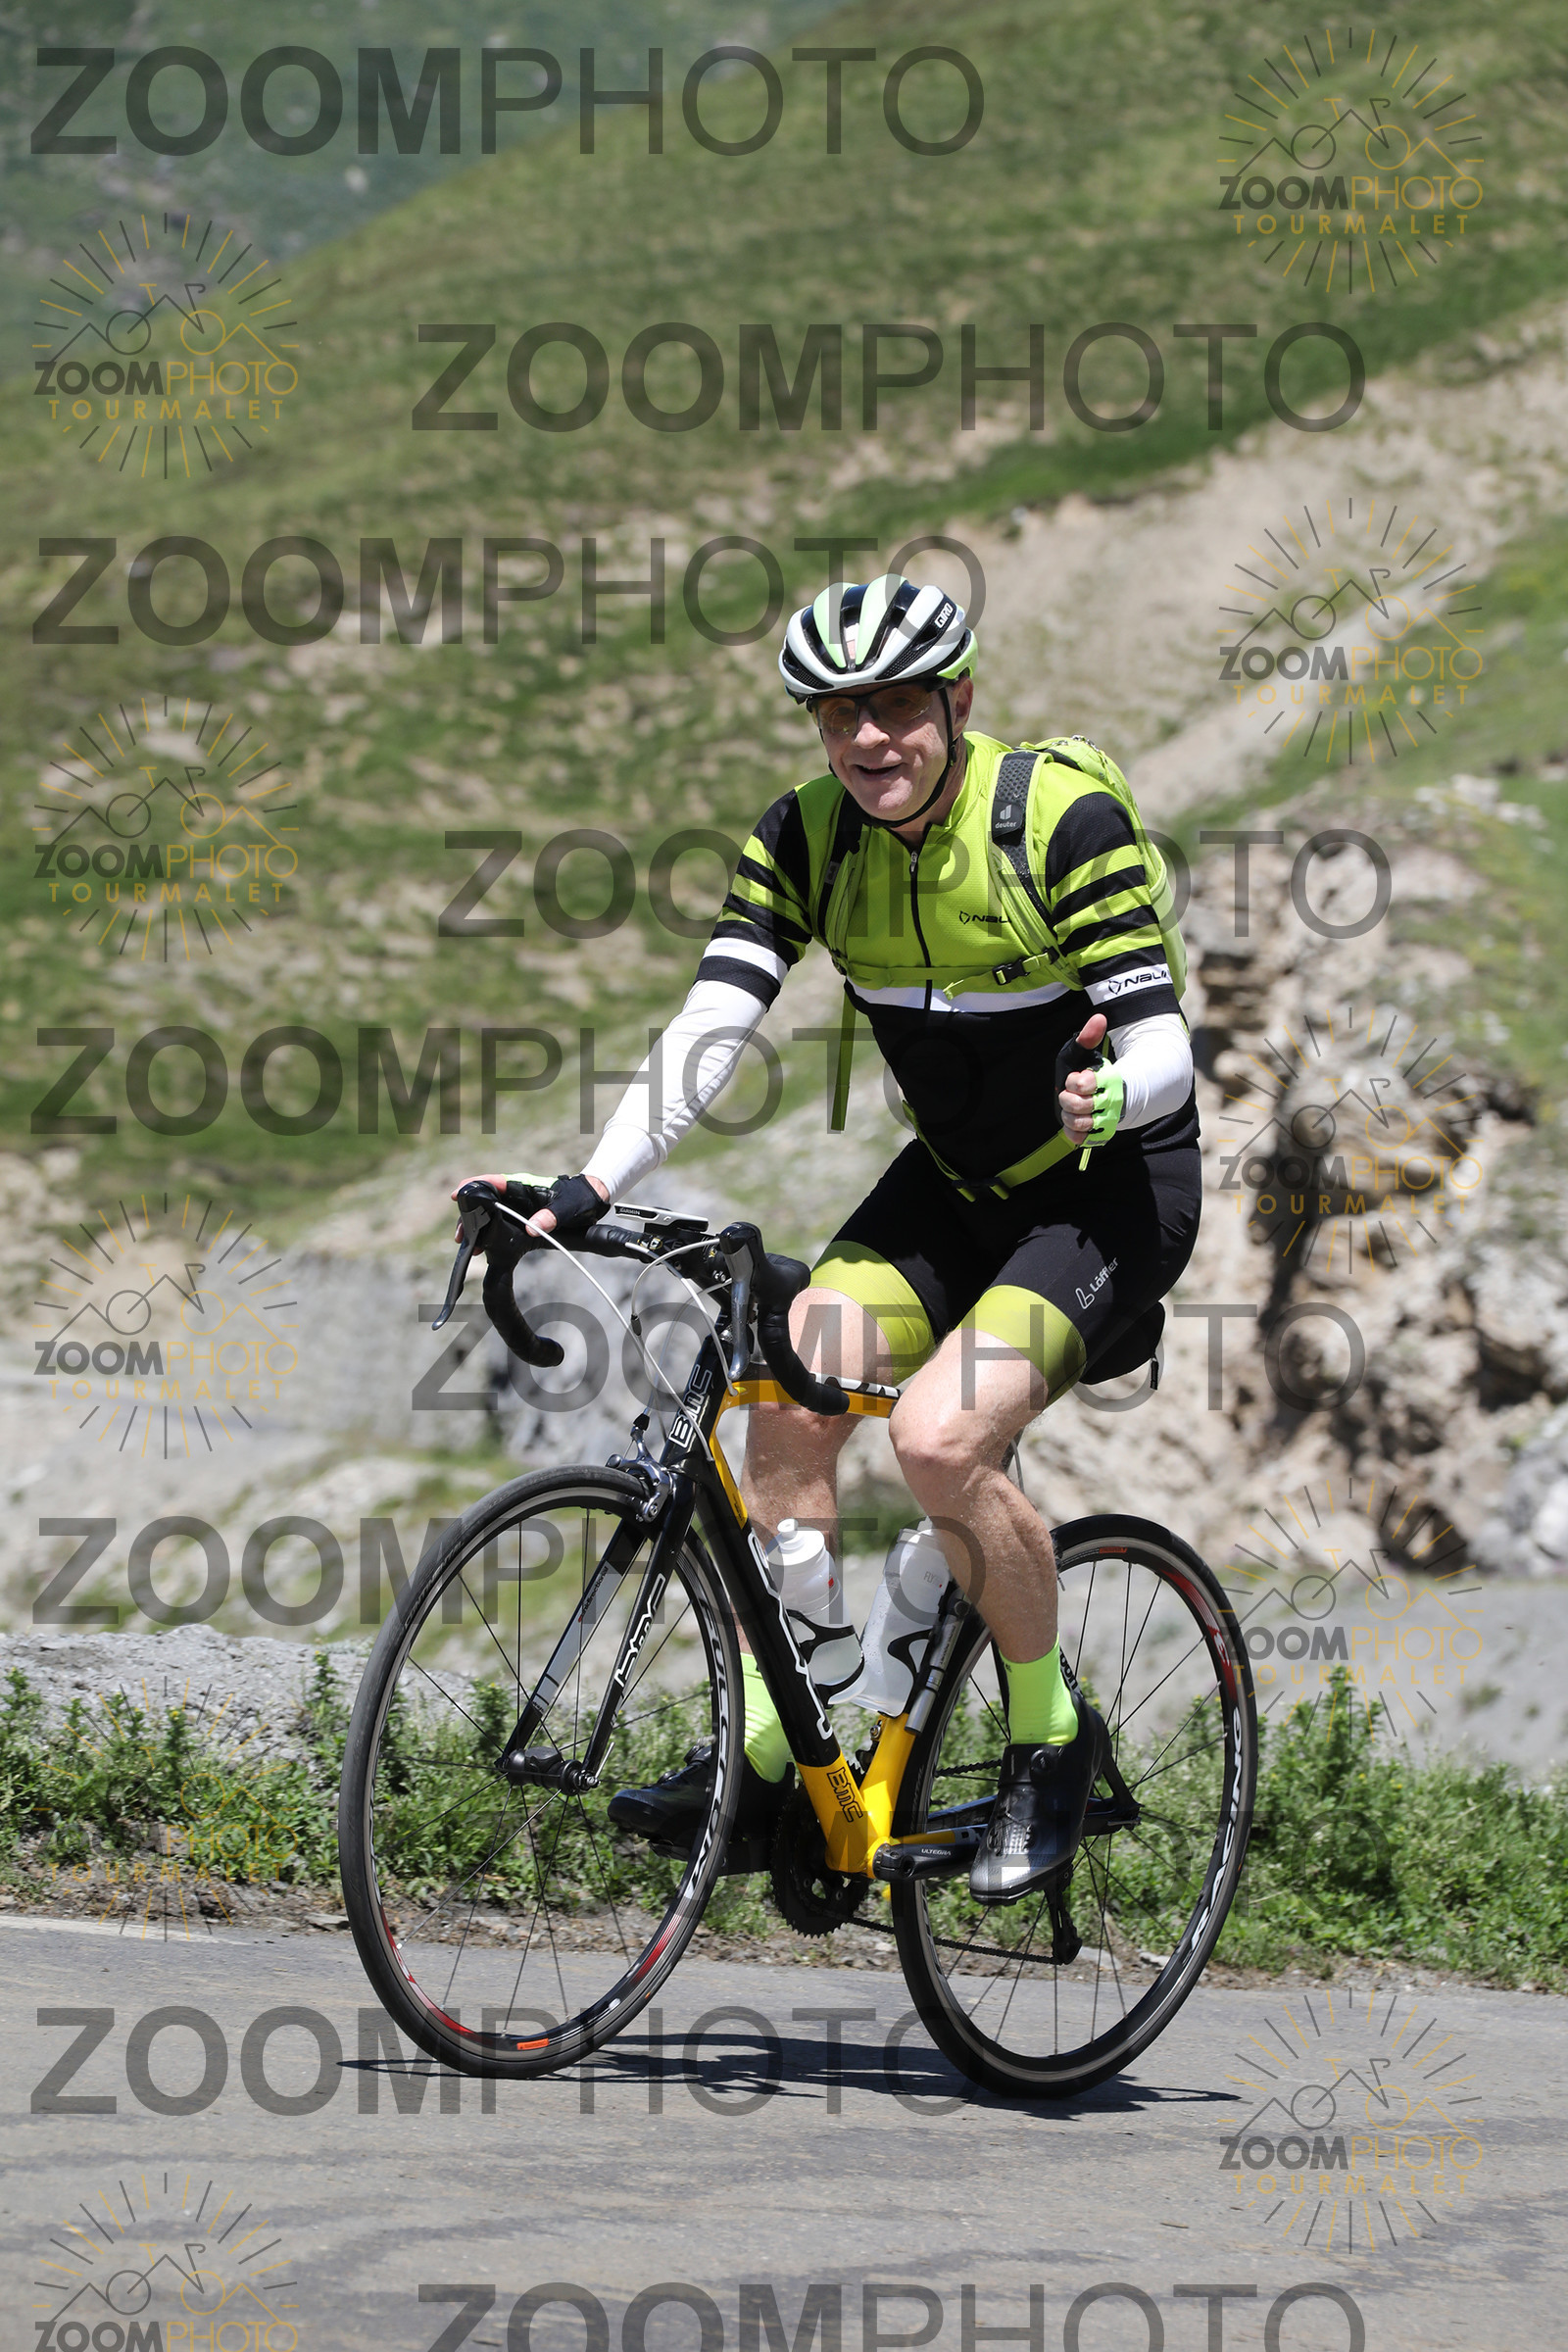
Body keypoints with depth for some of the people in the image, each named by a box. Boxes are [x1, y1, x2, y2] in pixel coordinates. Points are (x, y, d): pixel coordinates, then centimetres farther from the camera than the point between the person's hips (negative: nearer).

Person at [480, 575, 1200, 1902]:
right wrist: (591, 1187, -31)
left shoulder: (1064, 824, -23)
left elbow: (1164, 1044, -26)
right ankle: (763, 1750, -4)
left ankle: (1054, 1735, -5)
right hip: (957, 1182, 6)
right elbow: (712, 1027, -17)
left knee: (940, 1434, -25)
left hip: (1112, 1185, -6)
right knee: (792, 1391, -14)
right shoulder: (807, 840, -8)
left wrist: (1110, 1093, -50)